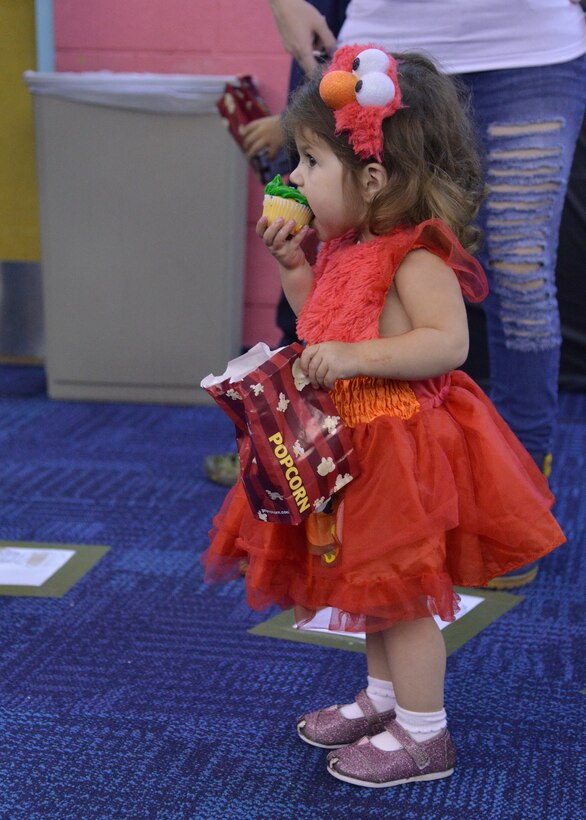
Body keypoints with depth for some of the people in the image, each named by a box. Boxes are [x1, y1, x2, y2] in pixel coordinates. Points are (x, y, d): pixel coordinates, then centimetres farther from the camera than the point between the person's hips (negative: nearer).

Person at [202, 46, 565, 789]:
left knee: (401, 593, 1)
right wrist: (293, 266, 8)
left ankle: (423, 735, 14)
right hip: (350, 447, 9)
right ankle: (384, 697, 38)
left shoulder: (417, 257, -21)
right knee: (373, 585, 21)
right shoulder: (345, 249, 8)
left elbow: (447, 342, -29)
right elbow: (324, 324, 20)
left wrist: (353, 356, -34)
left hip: (400, 451, -9)